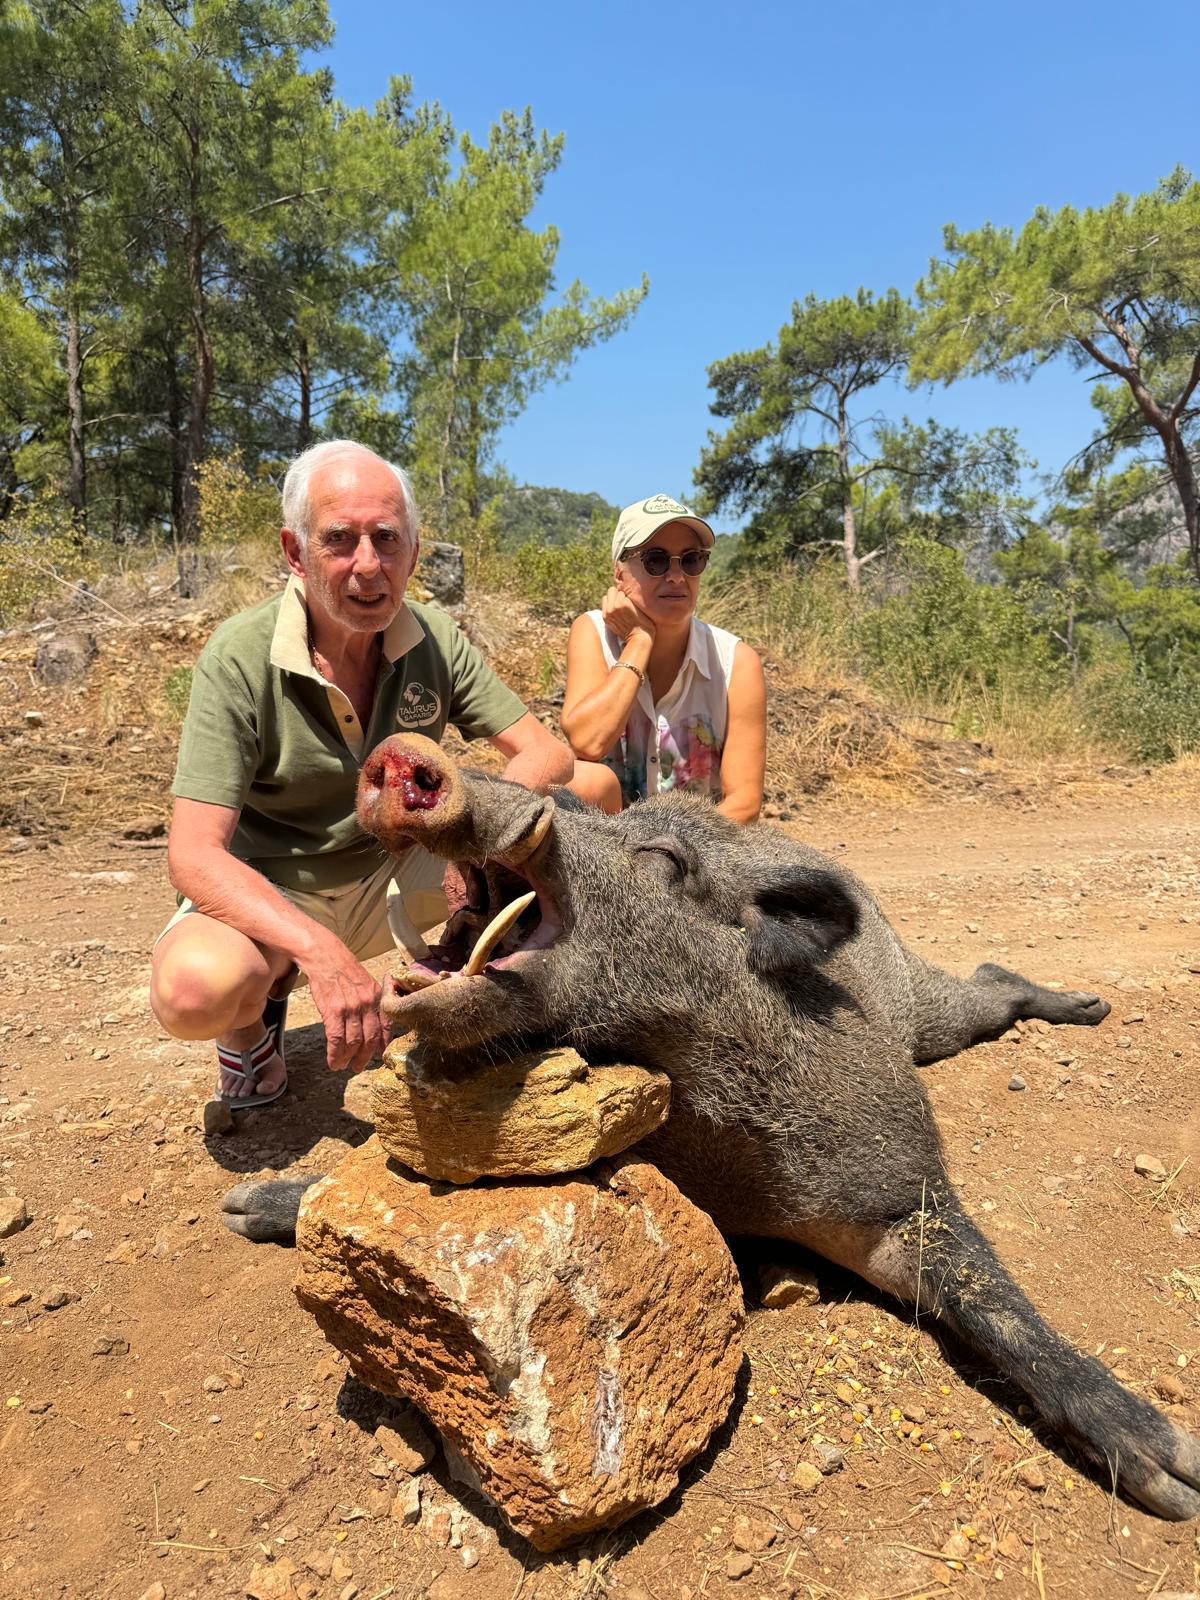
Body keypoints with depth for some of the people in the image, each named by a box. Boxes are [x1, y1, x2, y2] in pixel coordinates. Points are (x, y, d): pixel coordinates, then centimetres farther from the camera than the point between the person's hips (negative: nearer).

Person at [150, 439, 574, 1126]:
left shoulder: (437, 641, -9)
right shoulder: (238, 658, -20)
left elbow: (547, 753, -11)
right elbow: (194, 853, -25)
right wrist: (322, 953, -41)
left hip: (393, 880, 3)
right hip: (267, 895, -3)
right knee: (196, 989, -37)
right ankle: (262, 1002, 2)